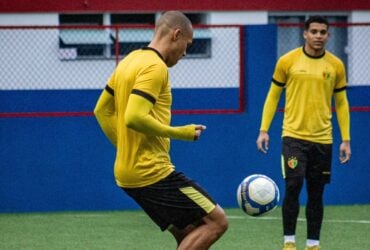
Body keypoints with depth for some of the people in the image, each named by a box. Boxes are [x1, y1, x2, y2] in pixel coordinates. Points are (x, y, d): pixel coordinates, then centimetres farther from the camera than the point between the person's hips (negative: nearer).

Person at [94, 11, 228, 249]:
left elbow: (101, 110, 21)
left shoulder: (130, 61, 15)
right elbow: (134, 118, -26)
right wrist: (182, 133, -16)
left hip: (128, 173, 10)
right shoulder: (155, 67, -15)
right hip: (152, 172, -10)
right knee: (216, 221, -6)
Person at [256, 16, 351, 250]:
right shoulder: (287, 61, -1)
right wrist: (264, 130, -1)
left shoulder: (336, 65, 4)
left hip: (322, 139, 2)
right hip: (294, 136, -2)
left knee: (316, 194, 7)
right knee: (293, 186, -14)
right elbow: (273, 96, 6)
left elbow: (341, 103, 10)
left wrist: (346, 139, 5)